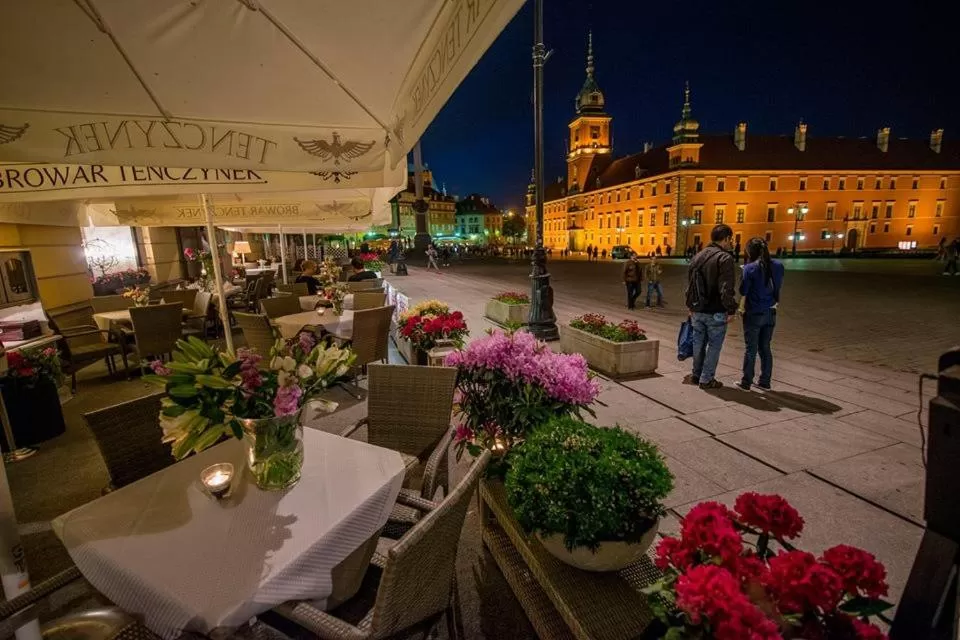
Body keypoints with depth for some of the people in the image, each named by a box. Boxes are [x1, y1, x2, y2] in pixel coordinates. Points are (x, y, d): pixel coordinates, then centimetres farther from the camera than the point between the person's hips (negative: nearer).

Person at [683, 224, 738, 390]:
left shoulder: (697, 257, 10)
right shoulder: (725, 258, -13)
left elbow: (690, 284, 15)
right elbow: (726, 288, -19)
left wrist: (691, 306, 20)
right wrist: (731, 310, -11)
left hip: (697, 311, 7)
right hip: (716, 312, -6)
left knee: (699, 343, 17)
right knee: (714, 345, 5)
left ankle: (696, 375, 27)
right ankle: (706, 379, 10)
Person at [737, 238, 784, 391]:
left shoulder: (750, 268, -14)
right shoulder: (778, 265, 3)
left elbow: (744, 292, -12)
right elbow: (778, 286, 9)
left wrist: (741, 308, 0)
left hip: (754, 313, -5)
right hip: (771, 312, 5)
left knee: (751, 349, 3)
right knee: (765, 348, 15)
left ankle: (746, 382, 10)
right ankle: (765, 381, 22)